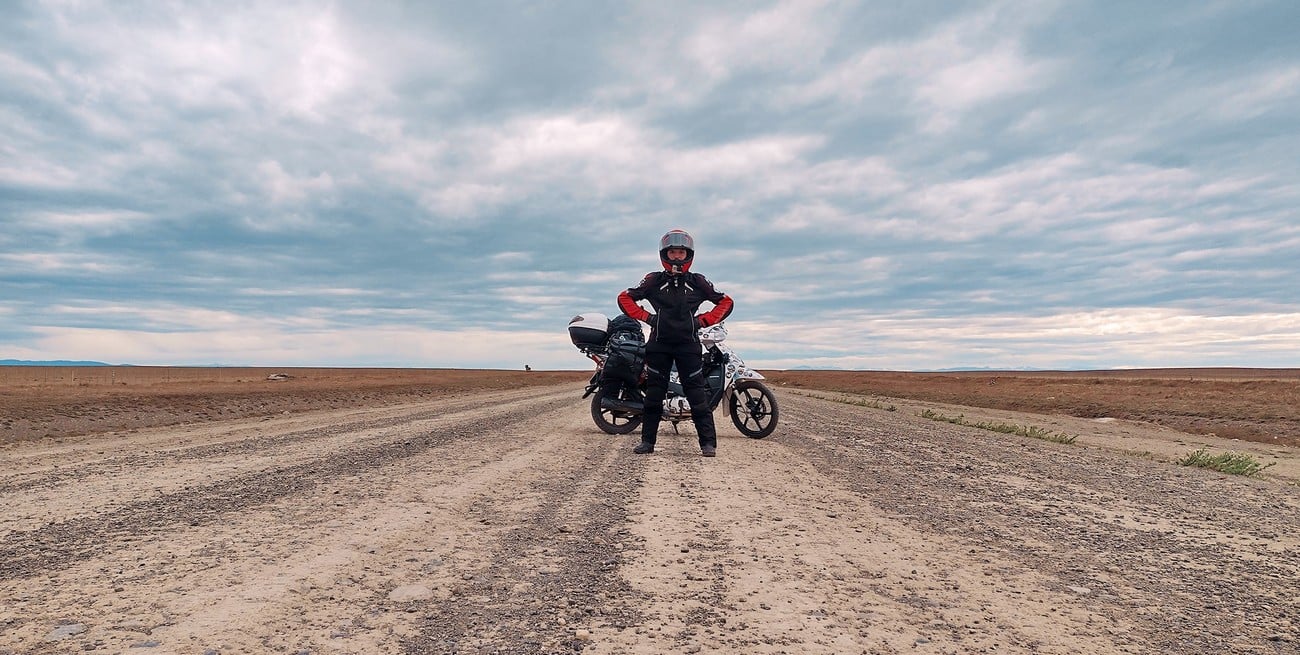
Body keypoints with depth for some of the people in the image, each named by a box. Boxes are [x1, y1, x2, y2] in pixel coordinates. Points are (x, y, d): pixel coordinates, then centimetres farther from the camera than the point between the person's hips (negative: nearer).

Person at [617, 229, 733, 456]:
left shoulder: (698, 282, 7)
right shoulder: (654, 280, 6)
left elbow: (725, 302, 13)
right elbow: (625, 298, 11)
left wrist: (703, 320, 2)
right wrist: (646, 317, 0)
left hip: (688, 344, -1)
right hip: (659, 344, 1)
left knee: (697, 393, -4)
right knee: (653, 393, 5)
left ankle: (708, 442, -1)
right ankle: (647, 441, 12)